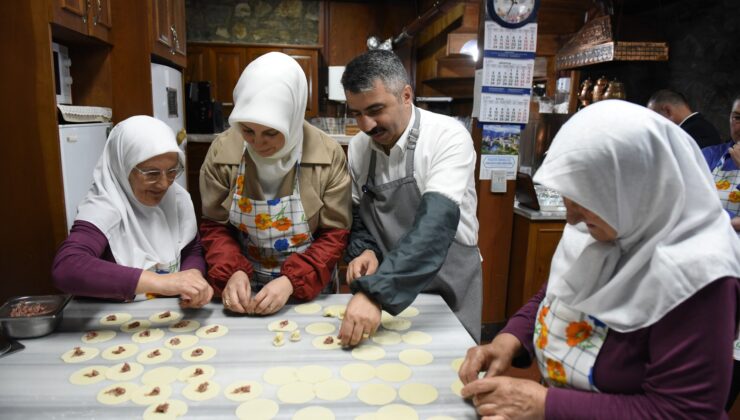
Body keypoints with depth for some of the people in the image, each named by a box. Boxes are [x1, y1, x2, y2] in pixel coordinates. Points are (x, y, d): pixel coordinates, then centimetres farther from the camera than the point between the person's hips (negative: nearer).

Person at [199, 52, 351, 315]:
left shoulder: (328, 155, -14)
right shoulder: (222, 151, -9)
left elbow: (335, 234, -9)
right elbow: (215, 226, 0)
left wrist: (292, 281, -21)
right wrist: (232, 272, -17)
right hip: (246, 286, 1)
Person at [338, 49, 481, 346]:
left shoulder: (448, 137, -20)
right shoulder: (357, 147, -3)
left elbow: (436, 223, -32)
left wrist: (375, 292, -40)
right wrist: (363, 250, -13)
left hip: (448, 287, -4)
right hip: (387, 291, 4)